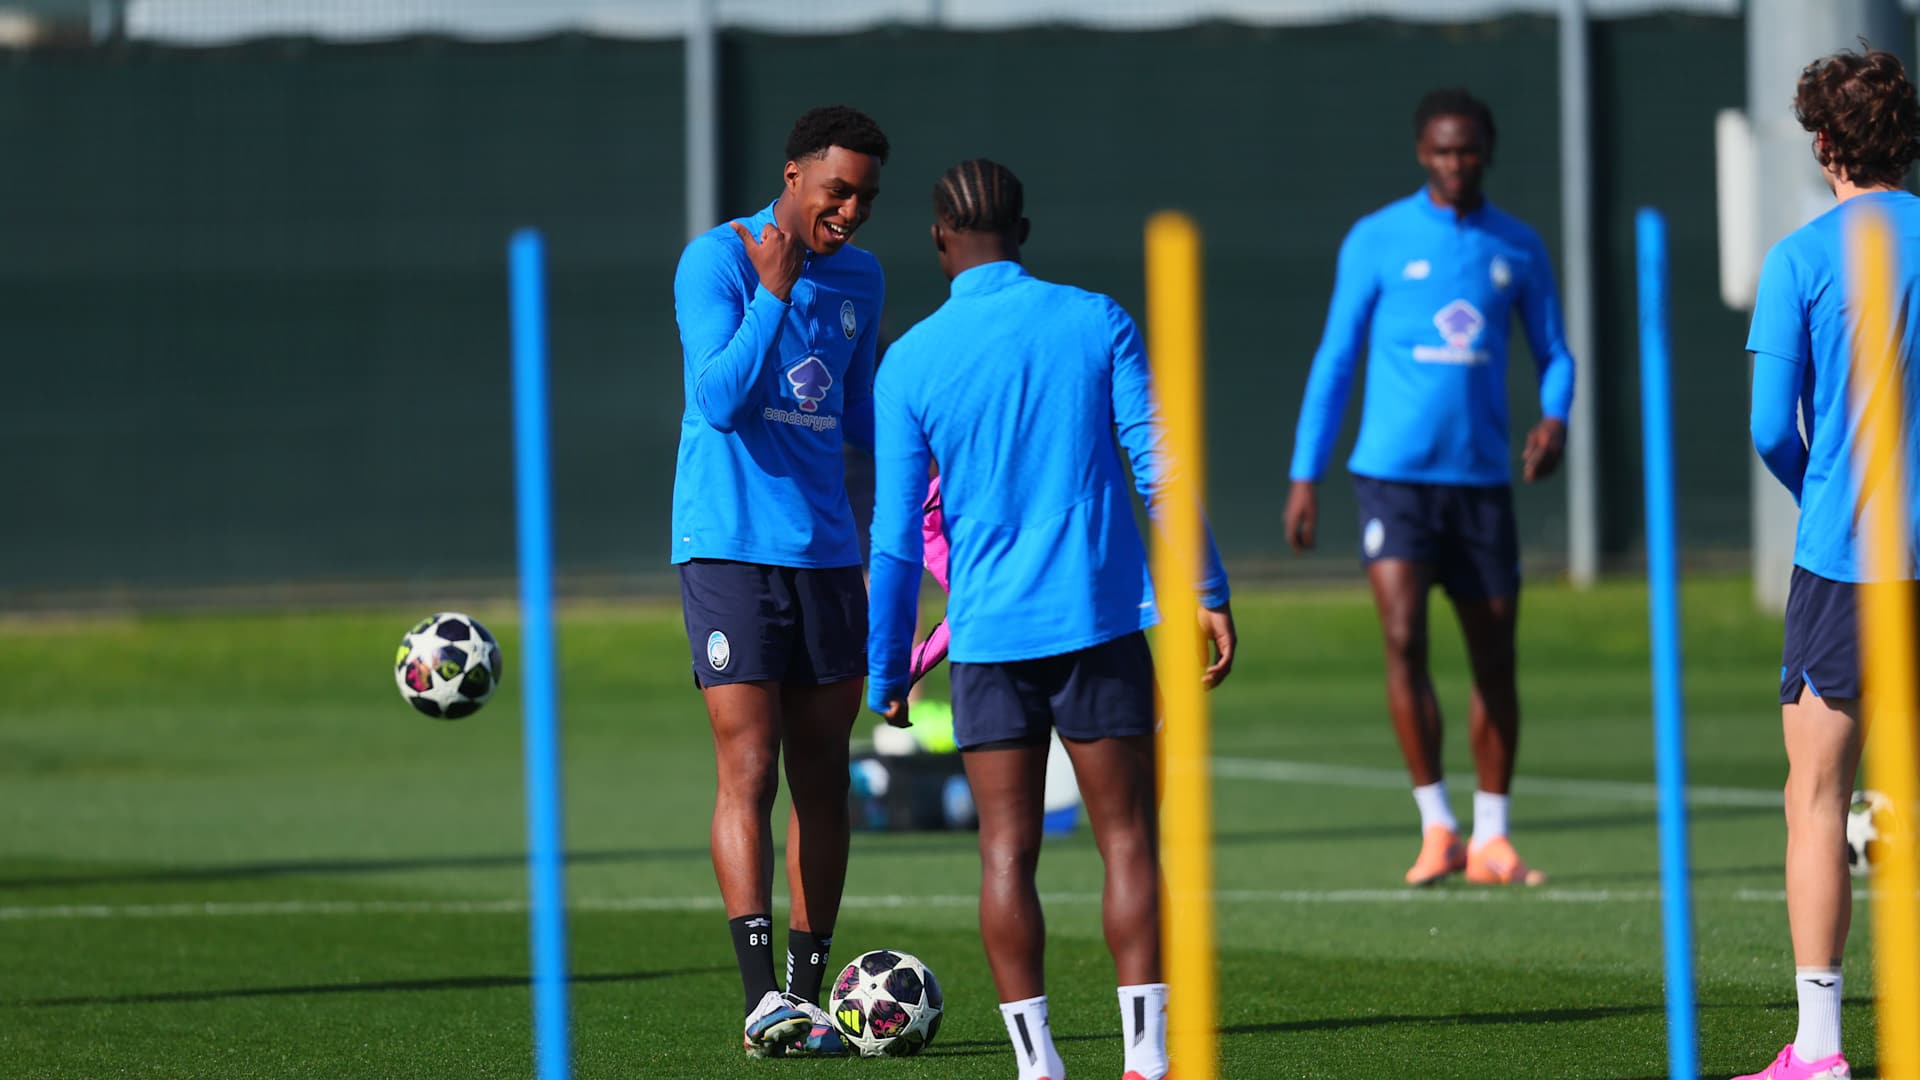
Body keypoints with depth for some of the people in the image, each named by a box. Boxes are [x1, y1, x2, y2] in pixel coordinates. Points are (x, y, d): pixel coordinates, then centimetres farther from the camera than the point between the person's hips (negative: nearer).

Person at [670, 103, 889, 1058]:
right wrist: (773, 294, -22)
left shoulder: (859, 280, 12)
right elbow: (721, 401, -17)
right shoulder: (717, 261, -7)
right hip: (729, 548, -6)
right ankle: (763, 1000, -19)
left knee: (821, 775, 6)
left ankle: (808, 991, 11)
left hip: (825, 549, 6)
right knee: (748, 772, -13)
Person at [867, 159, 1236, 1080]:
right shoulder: (1096, 322, 1)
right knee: (1126, 839, 3)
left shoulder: (912, 362, 1)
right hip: (1102, 619, 0)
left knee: (1007, 852, 4)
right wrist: (1208, 594, 1)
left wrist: (887, 673, 9)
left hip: (988, 636, 0)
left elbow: (895, 537, 2)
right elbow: (1159, 468, -3)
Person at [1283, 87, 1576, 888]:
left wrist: (1554, 419, -7)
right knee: (1404, 640, -16)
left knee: (1495, 656, 5)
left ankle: (1490, 839, 15)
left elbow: (1552, 354, 15)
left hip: (1481, 476, 3)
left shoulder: (1517, 248, 9)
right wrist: (1305, 474, 2)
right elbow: (1335, 358, 5)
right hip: (1394, 471, -3)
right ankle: (1435, 826, -7)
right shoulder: (1376, 241, 1)